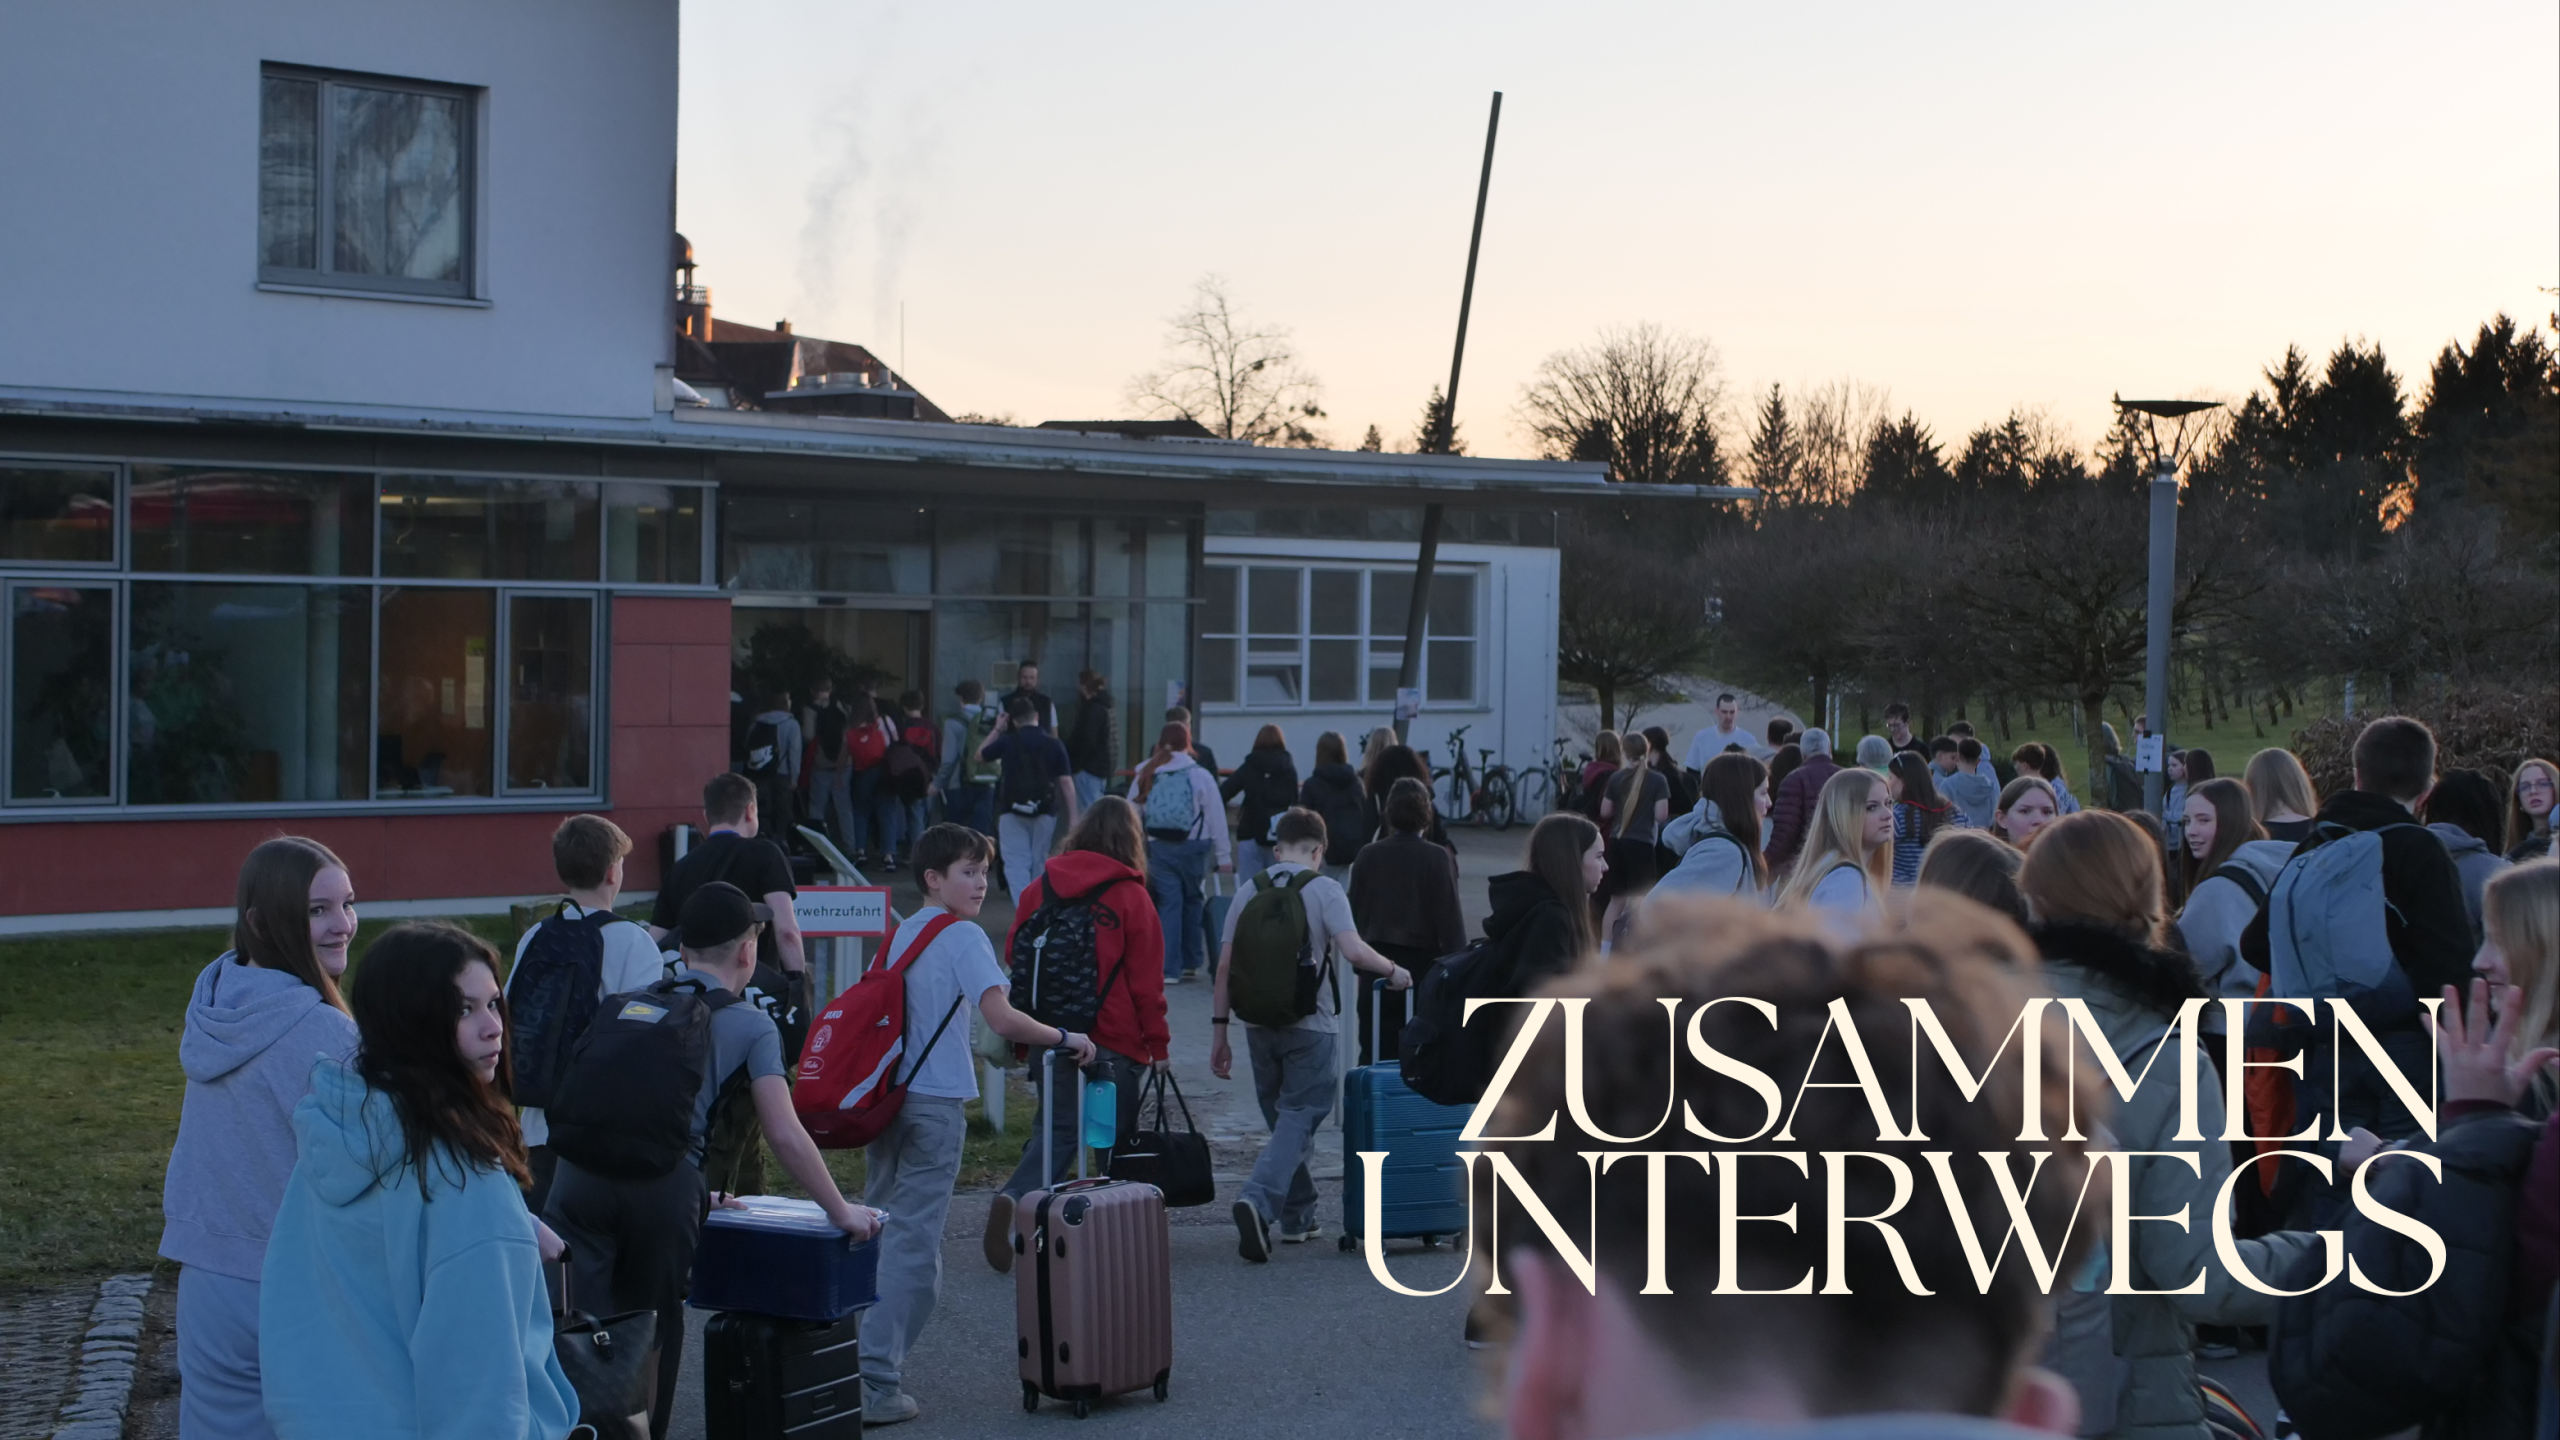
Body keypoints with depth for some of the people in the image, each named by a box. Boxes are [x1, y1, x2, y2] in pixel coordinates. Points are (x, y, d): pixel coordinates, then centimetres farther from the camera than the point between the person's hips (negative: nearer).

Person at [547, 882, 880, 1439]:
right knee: (653, 1339, 15)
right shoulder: (750, 1025, 13)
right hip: (661, 1189, -3)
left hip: (579, 1178, 3)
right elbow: (785, 1136, 7)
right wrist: (841, 1212, 19)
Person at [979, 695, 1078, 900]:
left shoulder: (1007, 742, -5)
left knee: (1017, 864, -3)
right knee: (1038, 863, 17)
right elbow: (1066, 783, -5)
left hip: (1012, 811, -2)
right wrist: (1072, 818, -2)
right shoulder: (1053, 744, -4)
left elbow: (980, 755, 14)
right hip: (1045, 811, 2)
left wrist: (997, 731, 22)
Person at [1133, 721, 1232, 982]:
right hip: (1193, 846, -2)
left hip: (1158, 847, 2)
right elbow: (1216, 818, -4)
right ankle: (1190, 962, 20)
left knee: (1168, 904, 4)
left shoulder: (1146, 776, 5)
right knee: (1193, 901, 14)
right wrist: (1223, 855, 1)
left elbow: (1132, 816, 7)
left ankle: (1169, 968, -2)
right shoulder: (1200, 775, -5)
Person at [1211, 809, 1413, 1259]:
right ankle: (1258, 1201, -24)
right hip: (1309, 1026, -4)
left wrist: (1219, 1030, 7)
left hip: (1259, 1025, 4)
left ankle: (1297, 1218, 24)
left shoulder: (1249, 890, 5)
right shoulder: (1324, 889, -6)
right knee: (1298, 1120, -2)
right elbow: (1353, 951, -19)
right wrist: (1393, 971, -1)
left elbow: (1225, 965, 2)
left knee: (1285, 1119, 18)